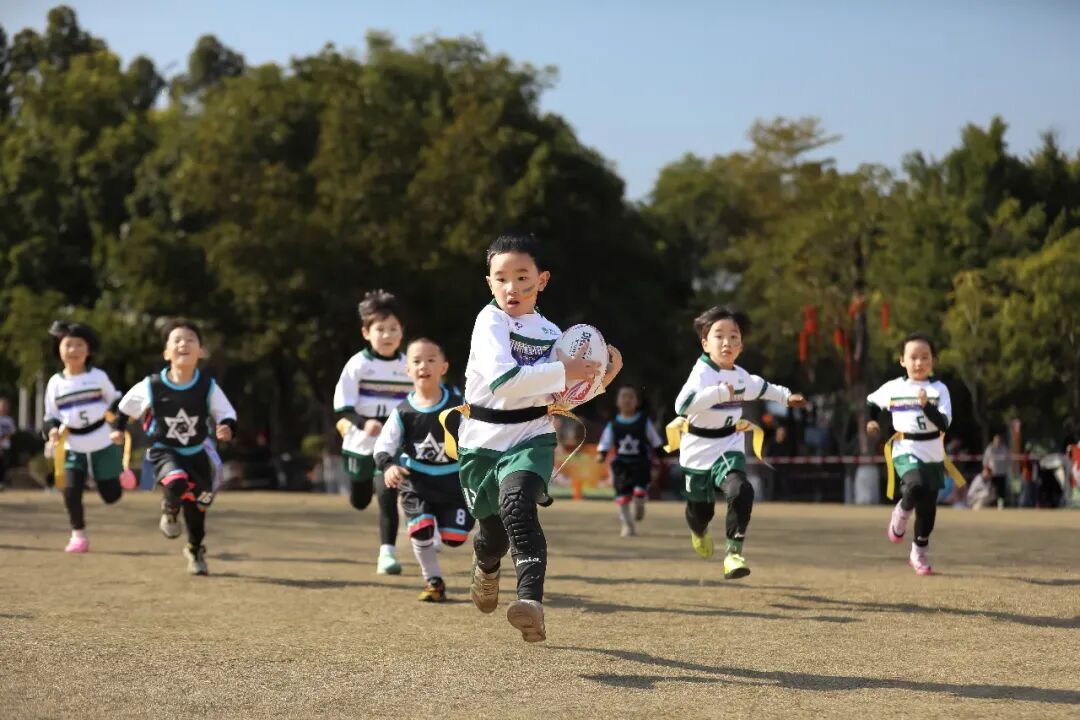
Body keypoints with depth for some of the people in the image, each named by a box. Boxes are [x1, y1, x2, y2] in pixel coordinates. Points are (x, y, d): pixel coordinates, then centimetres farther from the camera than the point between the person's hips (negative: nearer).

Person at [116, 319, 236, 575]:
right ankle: (170, 512, 5)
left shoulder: (208, 386, -16)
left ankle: (195, 550, 39)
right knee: (176, 483, -32)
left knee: (197, 505, 11)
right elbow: (126, 406, 1)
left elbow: (227, 414, -9)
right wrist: (118, 428, 4)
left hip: (197, 452, 2)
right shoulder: (152, 386, -18)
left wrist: (227, 428, -30)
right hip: (164, 451, -2)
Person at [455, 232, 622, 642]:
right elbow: (502, 378, -27)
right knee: (494, 528, 13)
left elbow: (564, 395, 18)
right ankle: (486, 565, 52)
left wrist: (603, 375, 1)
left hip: (531, 438, 1)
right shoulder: (490, 322, -10)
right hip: (483, 440, -1)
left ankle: (532, 600, -40)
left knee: (516, 504, -29)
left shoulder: (549, 333, 5)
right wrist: (563, 371, -25)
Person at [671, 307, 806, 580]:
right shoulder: (701, 373, -21)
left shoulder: (740, 375, 1)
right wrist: (720, 392, -48)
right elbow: (682, 405, -41)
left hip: (729, 449, 3)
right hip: (699, 452, -3)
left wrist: (786, 396, 35)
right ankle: (699, 532, 50)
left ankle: (734, 552, -21)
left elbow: (761, 387, 27)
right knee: (700, 509, 11)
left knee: (740, 492, -26)